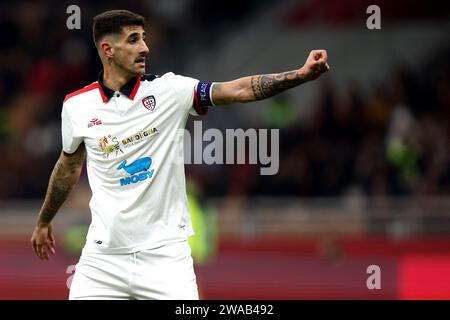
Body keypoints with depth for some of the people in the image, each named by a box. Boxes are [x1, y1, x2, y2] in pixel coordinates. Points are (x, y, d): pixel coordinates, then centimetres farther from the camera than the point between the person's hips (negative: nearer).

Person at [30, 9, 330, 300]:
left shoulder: (167, 90, -5)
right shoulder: (76, 106, 1)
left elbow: (237, 90, -15)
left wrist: (300, 75, -27)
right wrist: (44, 221, 30)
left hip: (164, 252, -1)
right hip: (104, 254, 2)